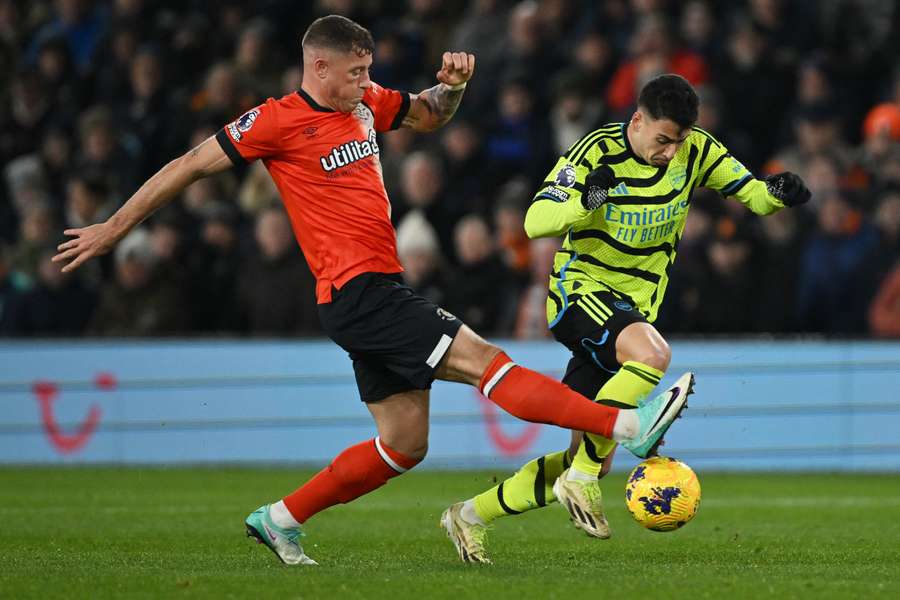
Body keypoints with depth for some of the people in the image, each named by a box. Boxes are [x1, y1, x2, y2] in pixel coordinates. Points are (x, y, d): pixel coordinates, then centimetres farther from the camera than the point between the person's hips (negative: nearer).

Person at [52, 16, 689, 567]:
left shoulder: (365, 103, 13)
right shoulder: (279, 121, -8)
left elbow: (429, 116, 31)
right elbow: (190, 166, -1)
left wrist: (452, 83, 7)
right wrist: (113, 228, 2)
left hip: (381, 292, 10)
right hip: (357, 292, -10)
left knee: (405, 445, 10)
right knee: (481, 358, -16)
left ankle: (279, 519, 19)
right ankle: (627, 426, -23)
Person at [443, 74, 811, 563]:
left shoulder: (696, 151, -2)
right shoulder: (596, 152, -15)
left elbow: (751, 195, 5)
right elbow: (534, 222, -18)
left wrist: (777, 193, -18)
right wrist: (585, 201, -37)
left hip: (635, 306, 6)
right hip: (579, 289, -6)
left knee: (591, 463, 3)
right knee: (652, 352, -39)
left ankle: (472, 515, 20)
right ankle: (581, 480, -28)